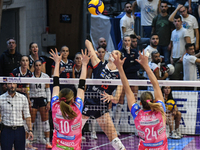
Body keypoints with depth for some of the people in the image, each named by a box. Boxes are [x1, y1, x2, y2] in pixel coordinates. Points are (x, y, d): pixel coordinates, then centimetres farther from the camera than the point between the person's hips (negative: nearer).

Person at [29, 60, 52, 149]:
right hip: (33, 99, -1)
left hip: (43, 99, 1)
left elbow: (48, 90, 5)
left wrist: (48, 102, -1)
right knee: (31, 121, 1)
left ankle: (48, 142, 2)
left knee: (45, 120, -1)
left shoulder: (46, 76, 4)